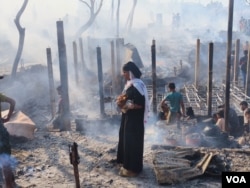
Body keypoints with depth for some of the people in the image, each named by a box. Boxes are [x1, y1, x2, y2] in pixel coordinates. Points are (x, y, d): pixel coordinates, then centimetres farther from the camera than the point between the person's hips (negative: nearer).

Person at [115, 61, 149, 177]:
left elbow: (140, 104, -23)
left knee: (132, 142, -1)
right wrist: (121, 102, 0)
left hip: (135, 120, -10)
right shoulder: (129, 84, 10)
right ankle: (127, 164, 30)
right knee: (126, 140, 16)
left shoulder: (137, 86, -20)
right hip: (127, 118, 10)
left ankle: (132, 168, 11)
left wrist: (125, 106, -20)